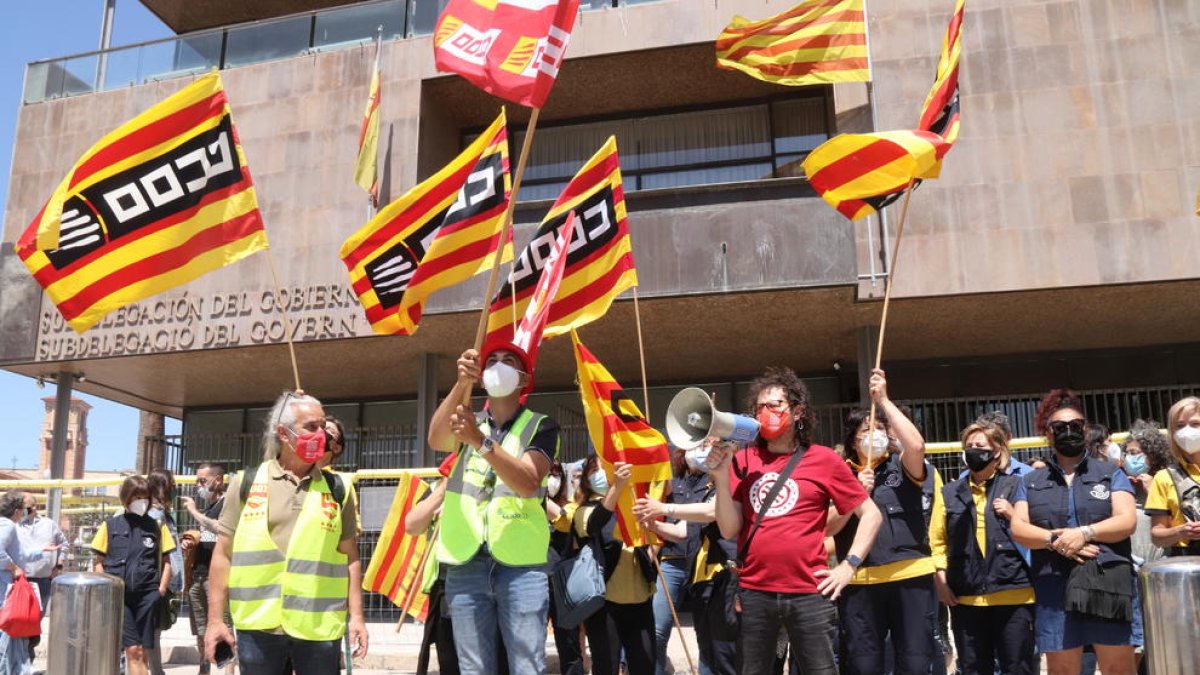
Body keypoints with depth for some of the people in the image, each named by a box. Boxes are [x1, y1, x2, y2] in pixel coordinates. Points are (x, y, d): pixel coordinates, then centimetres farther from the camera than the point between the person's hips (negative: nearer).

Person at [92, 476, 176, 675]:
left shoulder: (157, 526, 9)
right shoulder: (110, 526, 7)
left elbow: (166, 561, 12)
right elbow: (99, 562, 10)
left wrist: (161, 589, 1)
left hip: (147, 595, 1)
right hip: (117, 595, -1)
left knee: (140, 651, 3)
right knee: (133, 649, -6)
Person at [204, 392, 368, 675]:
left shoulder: (338, 489, 7)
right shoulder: (247, 483, 4)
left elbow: (350, 557, 8)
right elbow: (224, 553, 6)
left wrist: (356, 616, 2)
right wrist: (215, 619, 2)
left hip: (319, 626, 0)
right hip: (258, 623, 0)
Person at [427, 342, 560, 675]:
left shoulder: (540, 425, 5)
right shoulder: (466, 422, 15)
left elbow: (528, 483, -12)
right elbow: (436, 440, -9)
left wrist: (482, 441, -24)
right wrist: (461, 384, -24)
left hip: (521, 564, -3)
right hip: (466, 564, 3)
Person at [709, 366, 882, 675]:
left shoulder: (823, 459, 1)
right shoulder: (743, 461, 5)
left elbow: (871, 514, 5)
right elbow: (729, 530, 0)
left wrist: (849, 565, -3)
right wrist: (721, 476, -11)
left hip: (809, 593, -2)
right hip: (754, 593, 2)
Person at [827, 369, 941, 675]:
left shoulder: (904, 467, 7)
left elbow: (916, 444, -16)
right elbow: (829, 528, 2)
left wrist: (883, 400, -12)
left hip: (911, 578, -1)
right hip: (859, 583, 2)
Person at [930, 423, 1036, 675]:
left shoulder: (1016, 486, 6)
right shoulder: (950, 492, 12)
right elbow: (937, 539, 11)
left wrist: (1013, 515, -9)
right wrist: (941, 579, 2)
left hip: (1013, 593, -2)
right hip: (965, 596, 3)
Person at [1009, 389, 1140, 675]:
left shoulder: (1111, 473, 11)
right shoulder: (1030, 482, 14)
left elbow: (1127, 521, -2)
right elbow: (1018, 529, 2)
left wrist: (1085, 533, -17)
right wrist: (1055, 540, -15)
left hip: (1109, 582, -1)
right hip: (1054, 589, 1)